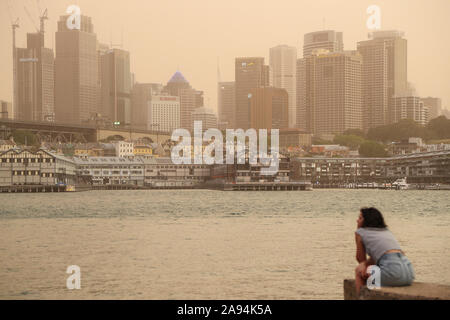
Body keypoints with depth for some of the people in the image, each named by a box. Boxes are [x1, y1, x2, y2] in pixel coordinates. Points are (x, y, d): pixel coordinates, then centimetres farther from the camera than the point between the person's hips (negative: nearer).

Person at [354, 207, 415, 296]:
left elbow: (360, 259, 20)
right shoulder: (386, 231, 28)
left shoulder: (360, 232, 10)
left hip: (393, 271, -7)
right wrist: (365, 264, 14)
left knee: (358, 271, 17)